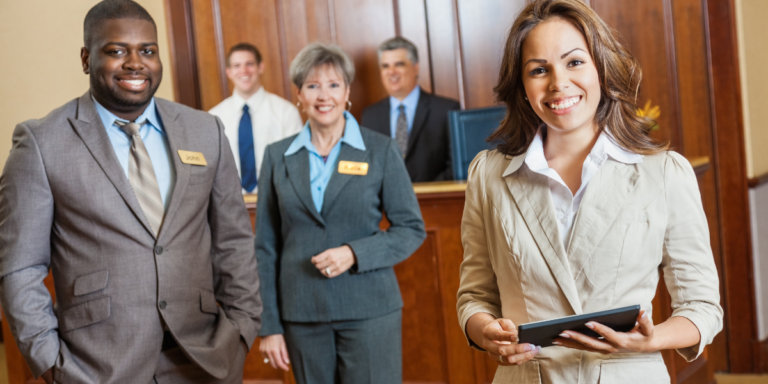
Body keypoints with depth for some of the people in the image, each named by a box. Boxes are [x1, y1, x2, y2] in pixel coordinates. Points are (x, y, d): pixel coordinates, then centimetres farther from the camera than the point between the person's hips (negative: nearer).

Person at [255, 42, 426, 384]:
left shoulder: (380, 150, 1)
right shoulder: (277, 156, 6)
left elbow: (412, 229, 2)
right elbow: (265, 246, 7)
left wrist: (354, 253, -14)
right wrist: (269, 325, 3)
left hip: (368, 312, -2)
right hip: (302, 315, 2)